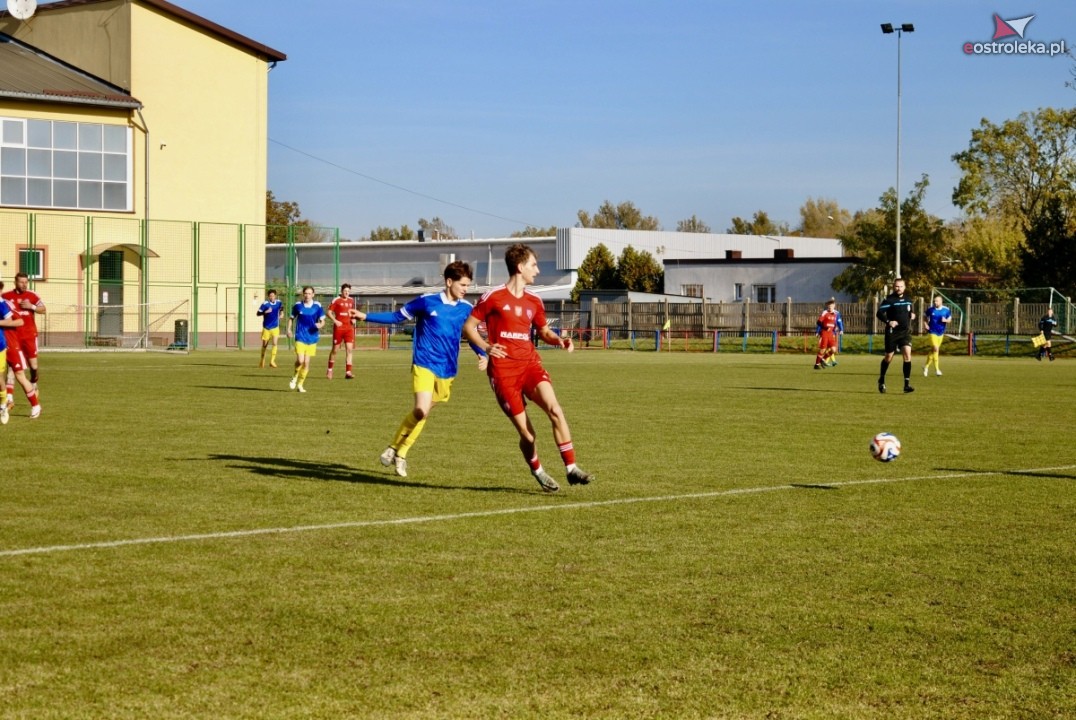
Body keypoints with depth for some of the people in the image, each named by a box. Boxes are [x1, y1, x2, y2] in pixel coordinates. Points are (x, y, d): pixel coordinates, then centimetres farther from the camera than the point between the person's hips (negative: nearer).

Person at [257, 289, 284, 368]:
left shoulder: (279, 302, -2)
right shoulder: (265, 304, -13)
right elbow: (258, 313, -14)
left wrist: (281, 312, 6)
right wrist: (265, 312, -29)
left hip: (275, 327, 1)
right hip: (266, 327, -1)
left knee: (275, 343, -16)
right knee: (264, 345, 10)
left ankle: (272, 361, -13)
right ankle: (262, 360, 30)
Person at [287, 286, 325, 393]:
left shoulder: (317, 306, -2)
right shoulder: (298, 305, 0)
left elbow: (322, 320, 3)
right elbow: (291, 318, 13)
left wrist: (320, 325, -19)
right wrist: (289, 330, 1)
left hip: (312, 338, 1)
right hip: (300, 337, -1)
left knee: (306, 363, 3)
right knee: (300, 360, -16)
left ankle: (300, 384, 18)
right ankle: (295, 377, 13)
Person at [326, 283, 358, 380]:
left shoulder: (351, 300, 11)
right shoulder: (336, 300, -5)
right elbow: (329, 312, -6)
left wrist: (353, 319, 5)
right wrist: (335, 321, -19)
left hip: (349, 327, 4)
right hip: (338, 327, -4)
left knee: (349, 349, -7)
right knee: (335, 349, 5)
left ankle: (348, 372, -8)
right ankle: (330, 370, 23)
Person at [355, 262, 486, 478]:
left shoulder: (466, 309, 2)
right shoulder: (427, 301, -7)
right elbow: (397, 317, 4)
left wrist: (483, 355, -2)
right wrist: (366, 317, 0)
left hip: (447, 370, 4)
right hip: (424, 365, -4)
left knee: (423, 413, 9)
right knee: (421, 411, -18)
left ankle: (401, 454, 24)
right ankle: (394, 447, 3)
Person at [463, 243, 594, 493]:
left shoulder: (534, 301, 13)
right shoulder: (493, 297, -2)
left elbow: (544, 331, 25)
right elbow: (468, 326, 4)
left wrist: (559, 340, 3)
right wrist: (486, 347, -13)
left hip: (530, 364, 4)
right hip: (503, 371, -4)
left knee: (555, 410, -21)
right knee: (526, 431, -3)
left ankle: (572, 469, -18)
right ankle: (537, 471, 24)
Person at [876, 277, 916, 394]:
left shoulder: (908, 300, 10)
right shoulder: (889, 299, -7)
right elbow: (880, 313, -14)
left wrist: (912, 315, 4)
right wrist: (888, 321, -29)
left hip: (905, 332, 3)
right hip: (892, 332, -3)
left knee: (907, 355, -13)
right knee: (889, 357, 7)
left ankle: (907, 384, -13)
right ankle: (881, 380, 29)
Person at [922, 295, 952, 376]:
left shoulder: (946, 310, -3)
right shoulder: (930, 309, -6)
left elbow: (949, 320, 7)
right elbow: (925, 317, 10)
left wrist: (946, 320, -16)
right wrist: (925, 324, -6)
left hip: (941, 333, 3)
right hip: (933, 332, -3)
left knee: (933, 350, 13)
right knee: (935, 349, -16)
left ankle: (926, 366, 30)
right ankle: (937, 369, -13)